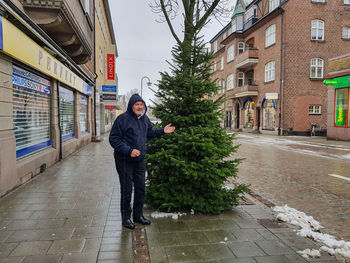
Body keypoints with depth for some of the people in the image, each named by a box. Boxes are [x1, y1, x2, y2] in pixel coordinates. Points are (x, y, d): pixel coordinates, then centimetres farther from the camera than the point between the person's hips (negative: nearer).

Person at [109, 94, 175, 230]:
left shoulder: (145, 119, 7)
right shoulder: (123, 118, -15)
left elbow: (149, 133, 23)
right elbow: (113, 139, -17)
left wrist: (162, 131, 8)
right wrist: (129, 151, -25)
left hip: (140, 160, 7)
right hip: (125, 161, -6)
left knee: (140, 188, 13)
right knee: (127, 189, 3)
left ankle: (138, 215, 30)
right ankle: (126, 217, 21)